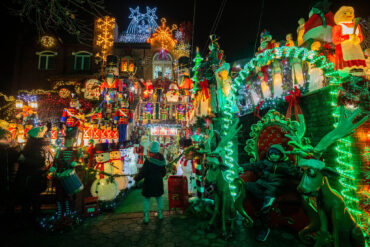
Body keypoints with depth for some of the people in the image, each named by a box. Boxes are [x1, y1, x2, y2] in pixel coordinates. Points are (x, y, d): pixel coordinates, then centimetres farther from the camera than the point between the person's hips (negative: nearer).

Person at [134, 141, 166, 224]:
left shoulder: (148, 161, -24)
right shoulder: (161, 160, -7)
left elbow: (142, 172, -19)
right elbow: (164, 172, 4)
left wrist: (136, 178, -2)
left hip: (149, 183, -4)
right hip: (158, 182, 4)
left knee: (147, 199, 13)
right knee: (159, 197, 22)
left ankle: (146, 217, 18)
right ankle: (160, 214, 32)